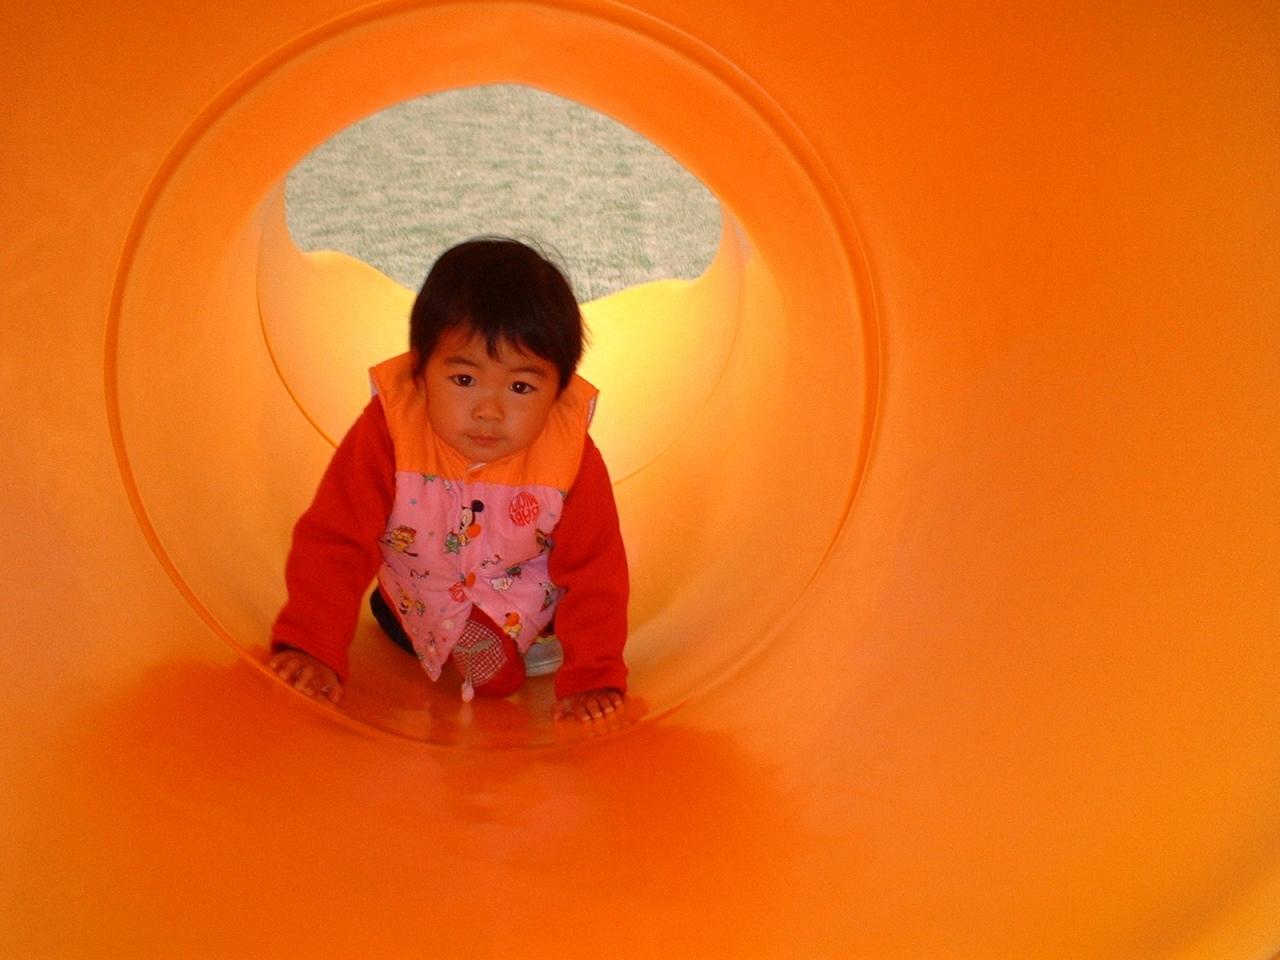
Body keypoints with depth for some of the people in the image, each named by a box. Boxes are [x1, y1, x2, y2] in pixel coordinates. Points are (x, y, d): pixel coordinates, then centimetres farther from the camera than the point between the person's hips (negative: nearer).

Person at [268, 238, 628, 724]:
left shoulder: (573, 458, -31)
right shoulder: (387, 433, -33)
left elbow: (593, 571, -21)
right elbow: (335, 541, -28)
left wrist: (592, 678, -25)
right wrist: (311, 647, -35)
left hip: (530, 600, 0)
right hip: (422, 601, 0)